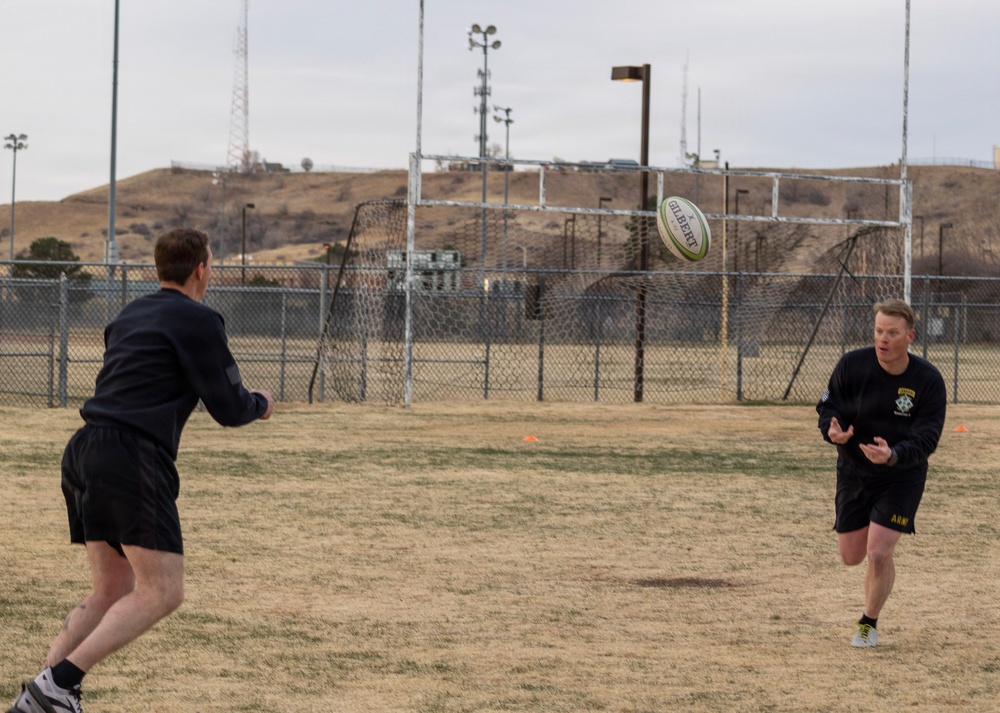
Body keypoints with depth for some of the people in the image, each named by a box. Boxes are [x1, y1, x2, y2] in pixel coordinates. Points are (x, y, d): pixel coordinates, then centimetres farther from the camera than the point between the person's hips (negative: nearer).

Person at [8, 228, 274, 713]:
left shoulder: (130, 316, 21)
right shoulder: (198, 320, -3)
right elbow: (227, 408, -2)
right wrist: (260, 405, 20)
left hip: (85, 452, 9)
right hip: (131, 459, -9)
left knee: (111, 591, 15)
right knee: (162, 592, -5)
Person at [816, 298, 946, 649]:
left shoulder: (928, 380, -19)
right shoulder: (852, 365, -14)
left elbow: (926, 439, -21)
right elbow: (827, 406, -5)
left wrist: (893, 456, -41)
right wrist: (831, 430, -29)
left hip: (902, 477, -3)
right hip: (853, 472, 3)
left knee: (878, 554, -14)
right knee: (851, 556, 9)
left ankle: (869, 623, 12)